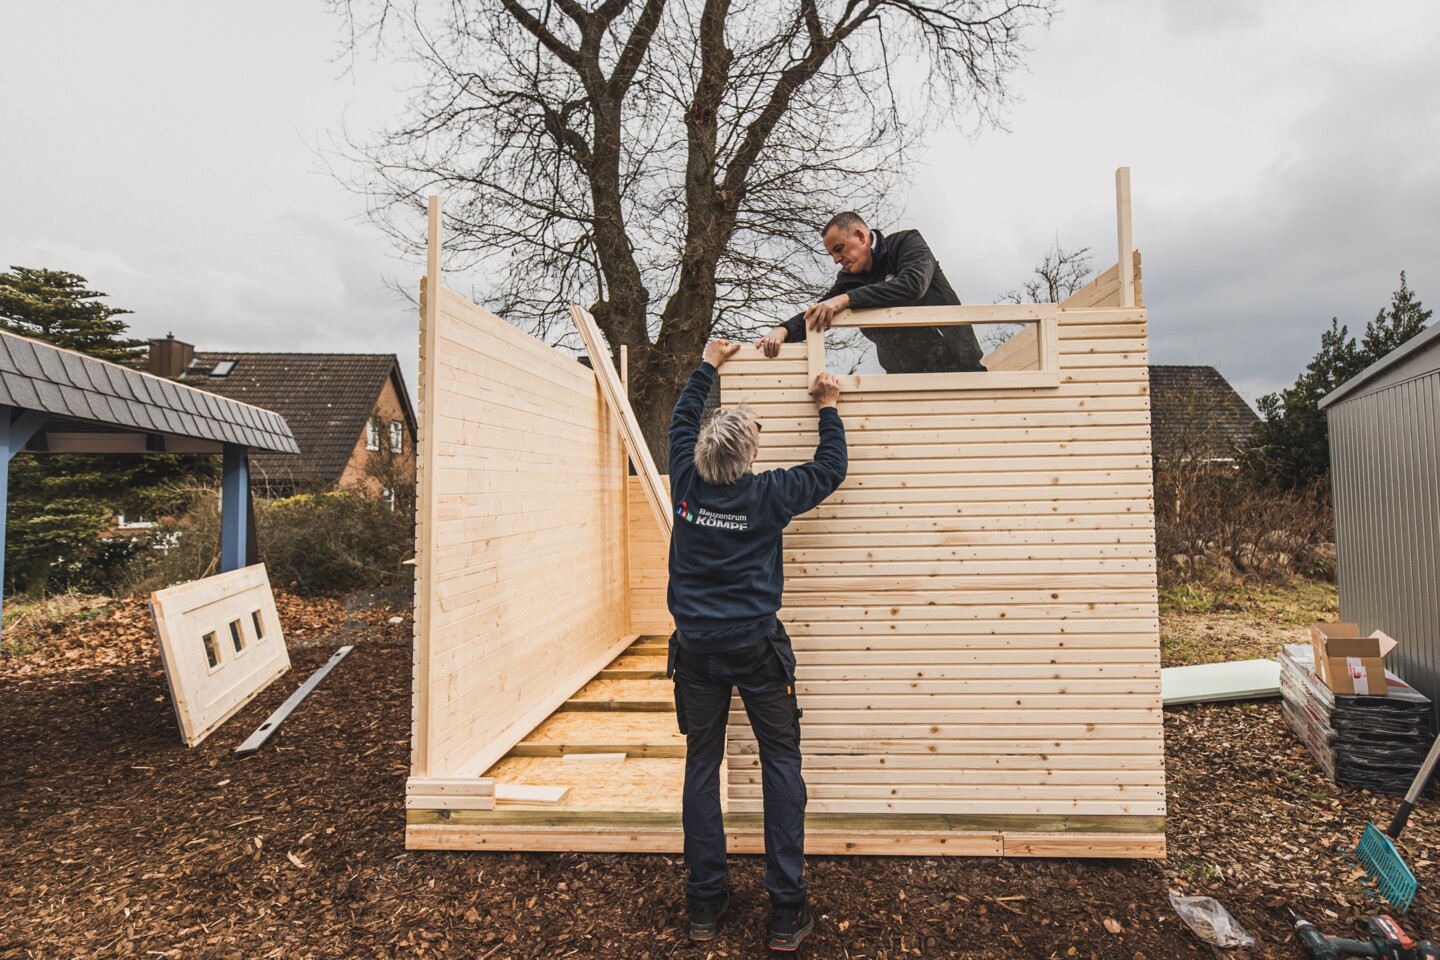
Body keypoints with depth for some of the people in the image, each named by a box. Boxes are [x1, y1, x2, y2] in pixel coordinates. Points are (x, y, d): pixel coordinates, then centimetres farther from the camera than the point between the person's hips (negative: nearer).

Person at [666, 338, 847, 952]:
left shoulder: (686, 482, -5)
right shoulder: (767, 495, -11)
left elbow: (682, 422, 15)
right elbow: (831, 468, 5)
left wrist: (707, 365, 26)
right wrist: (828, 408, 17)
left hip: (697, 649, 3)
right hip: (756, 647, -3)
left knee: (701, 768, 13)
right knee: (781, 765, 9)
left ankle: (704, 906, 23)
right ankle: (786, 912, 14)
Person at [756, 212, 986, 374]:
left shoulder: (907, 242, -5)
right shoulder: (850, 281, 10)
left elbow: (913, 285, -25)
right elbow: (816, 315, 3)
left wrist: (846, 300, -30)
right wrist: (784, 330, -21)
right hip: (906, 381, 4)